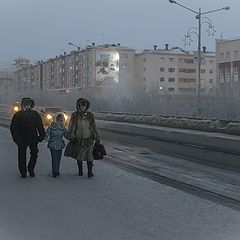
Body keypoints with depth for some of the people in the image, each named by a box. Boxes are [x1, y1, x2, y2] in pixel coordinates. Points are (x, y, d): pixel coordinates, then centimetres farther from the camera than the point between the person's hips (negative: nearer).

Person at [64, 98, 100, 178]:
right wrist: (71, 136, -9)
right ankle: (80, 170, 28)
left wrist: (97, 137, 10)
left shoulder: (90, 115, 2)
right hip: (78, 138, 1)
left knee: (89, 154, -13)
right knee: (79, 155, 11)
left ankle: (90, 172, -8)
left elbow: (93, 126, 9)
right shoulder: (75, 115, -1)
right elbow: (71, 127, 0)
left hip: (88, 138, 0)